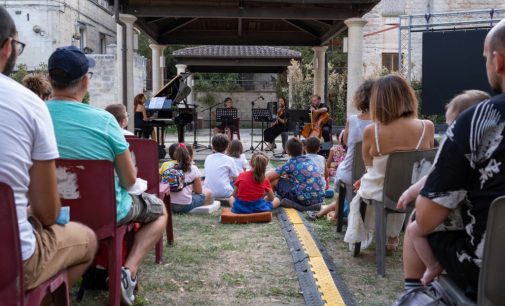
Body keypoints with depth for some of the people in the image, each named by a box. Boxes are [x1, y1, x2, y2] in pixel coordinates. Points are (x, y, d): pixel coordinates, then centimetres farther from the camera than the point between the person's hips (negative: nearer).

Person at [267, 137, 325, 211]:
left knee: (275, 181, 7)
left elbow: (267, 177, 1)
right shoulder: (309, 160, 15)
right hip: (320, 199, 6)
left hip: (305, 199, -6)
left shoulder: (290, 164, -1)